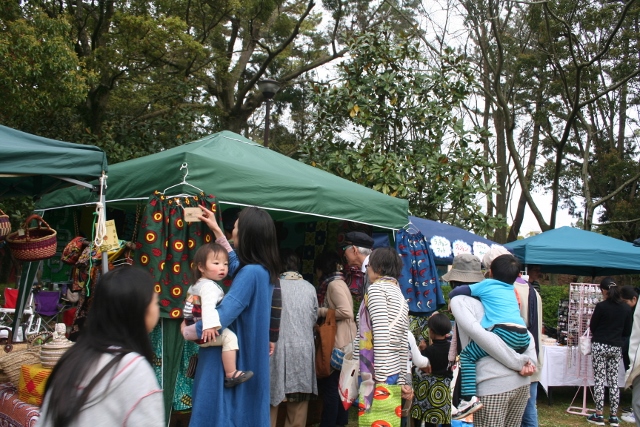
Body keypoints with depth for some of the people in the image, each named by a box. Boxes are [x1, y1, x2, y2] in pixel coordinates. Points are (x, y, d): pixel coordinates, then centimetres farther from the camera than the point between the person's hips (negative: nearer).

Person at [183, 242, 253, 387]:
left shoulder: (197, 284, 16)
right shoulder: (209, 286, -18)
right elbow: (208, 306, -35)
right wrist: (210, 326, -48)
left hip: (195, 330, 11)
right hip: (203, 332, -11)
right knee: (229, 337, -25)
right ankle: (231, 375, -26)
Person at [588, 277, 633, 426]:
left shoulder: (601, 306, -12)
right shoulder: (626, 308, 2)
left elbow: (592, 327, -2)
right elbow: (628, 331, 9)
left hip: (600, 346, -4)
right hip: (616, 347, 4)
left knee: (599, 380, 0)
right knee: (614, 380, 9)